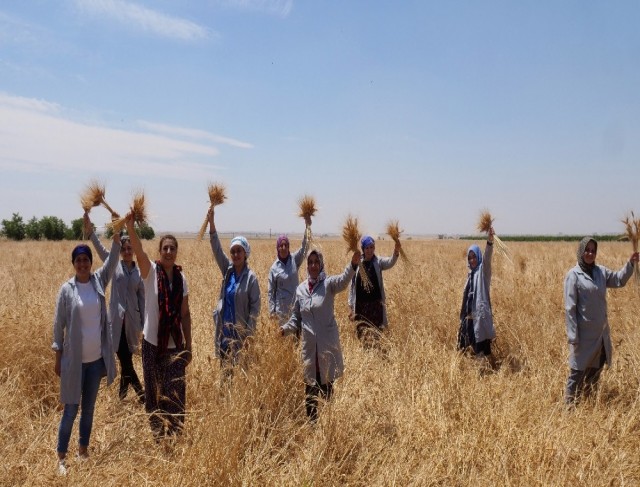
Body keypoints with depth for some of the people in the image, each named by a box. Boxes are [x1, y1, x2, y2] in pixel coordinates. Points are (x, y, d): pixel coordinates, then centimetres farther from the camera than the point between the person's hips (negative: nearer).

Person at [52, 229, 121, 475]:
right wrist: (58, 358, -2)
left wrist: (117, 234, -23)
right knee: (71, 409, 4)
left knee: (89, 407, 15)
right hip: (74, 359, -3)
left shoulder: (99, 281, 1)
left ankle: (83, 449, 31)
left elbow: (112, 259, -10)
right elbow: (58, 325, -3)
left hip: (97, 358, 3)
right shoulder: (66, 289, -7)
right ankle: (61, 457, 18)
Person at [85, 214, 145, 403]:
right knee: (124, 359, -6)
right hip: (116, 319, -2)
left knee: (127, 358, 10)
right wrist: (91, 233, -32)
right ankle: (140, 392, 5)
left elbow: (142, 298, 9)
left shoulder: (139, 272, 7)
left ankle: (122, 394, 25)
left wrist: (144, 324, 6)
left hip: (132, 320, 2)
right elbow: (101, 249, -15)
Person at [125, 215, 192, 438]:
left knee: (176, 392, 7)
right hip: (152, 343, -2)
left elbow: (185, 313, 7)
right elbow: (139, 251, -27)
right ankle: (157, 432, 26)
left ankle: (175, 433, 24)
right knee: (153, 391, 9)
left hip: (176, 345, 3)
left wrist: (189, 345, 7)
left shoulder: (181, 277, 3)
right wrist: (130, 227, -44)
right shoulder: (151, 271, -7)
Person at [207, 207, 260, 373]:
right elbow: (216, 248, -5)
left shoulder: (251, 278, -10)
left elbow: (255, 307, -10)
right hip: (224, 330, 5)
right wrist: (211, 222, -16)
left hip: (240, 333, -5)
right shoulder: (227, 270, 4)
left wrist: (249, 334, -15)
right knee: (225, 369, 14)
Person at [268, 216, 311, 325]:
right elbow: (271, 291, 1)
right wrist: (272, 310, -5)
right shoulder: (274, 267, -2)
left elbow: (304, 247, -16)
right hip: (282, 308, -1)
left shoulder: (294, 259, 0)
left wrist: (307, 227, -29)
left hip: (295, 305, 1)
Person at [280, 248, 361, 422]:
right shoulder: (300, 289, 7)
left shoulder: (328, 284, -6)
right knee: (310, 385, 12)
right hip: (309, 345, 3)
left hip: (327, 344, -3)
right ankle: (311, 419, 26)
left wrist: (353, 264, -47)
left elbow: (343, 280, -29)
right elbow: (296, 317, 14)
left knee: (327, 384, 8)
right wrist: (285, 329, -5)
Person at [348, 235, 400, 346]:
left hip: (376, 304, -1)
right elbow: (352, 286, 5)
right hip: (360, 305, 1)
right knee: (362, 332, 6)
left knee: (377, 331, 1)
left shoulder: (378, 262, 0)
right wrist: (351, 307, 3)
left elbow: (390, 263, -23)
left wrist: (396, 252, -45)